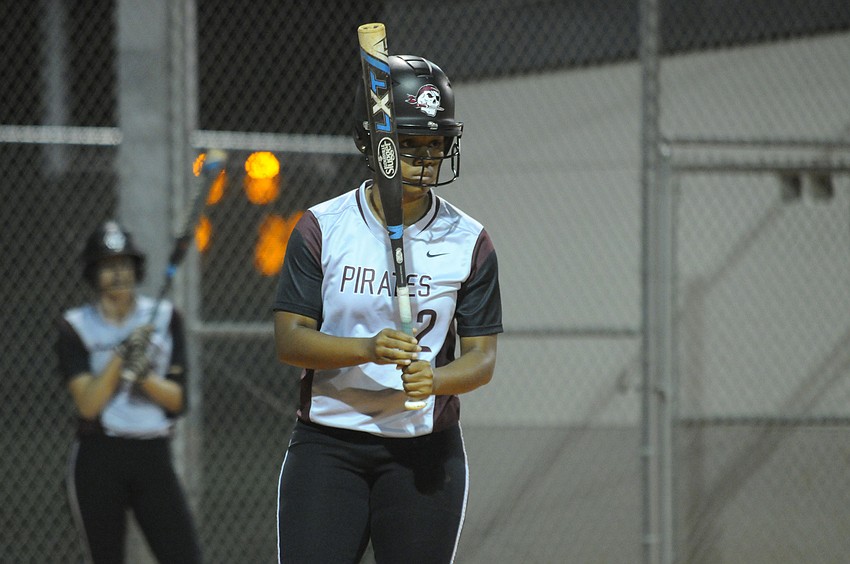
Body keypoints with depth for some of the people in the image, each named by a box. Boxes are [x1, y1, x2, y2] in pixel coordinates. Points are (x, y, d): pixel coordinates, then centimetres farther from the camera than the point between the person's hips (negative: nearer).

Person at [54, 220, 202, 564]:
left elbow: (177, 400, 1)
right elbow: (88, 404, -10)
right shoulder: (76, 327, 1)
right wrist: (121, 355, -18)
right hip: (98, 458, -1)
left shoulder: (165, 319, 6)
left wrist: (142, 373, -16)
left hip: (153, 458, 1)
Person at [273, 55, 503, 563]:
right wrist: (368, 349, -23)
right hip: (327, 443, -1)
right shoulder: (321, 229, 0)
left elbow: (482, 357, 1)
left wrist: (434, 379, -22)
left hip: (426, 451, 1)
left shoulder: (469, 242, 2)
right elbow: (289, 339, -6)